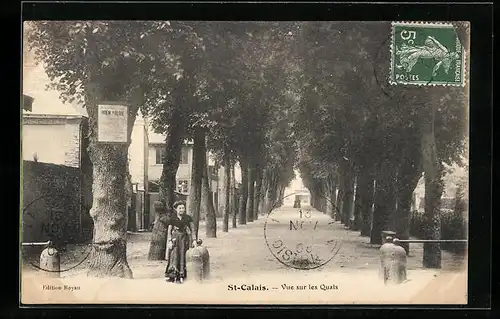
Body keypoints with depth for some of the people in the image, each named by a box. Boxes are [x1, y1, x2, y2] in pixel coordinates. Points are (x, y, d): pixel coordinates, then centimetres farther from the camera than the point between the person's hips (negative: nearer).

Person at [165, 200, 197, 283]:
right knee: (174, 256, -9)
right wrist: (169, 241, -6)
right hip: (175, 239, -1)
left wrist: (194, 240, -3)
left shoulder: (188, 218, 2)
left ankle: (181, 276, 3)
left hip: (184, 239, 1)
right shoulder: (173, 219, 0)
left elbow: (192, 229, 5)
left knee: (182, 256, -2)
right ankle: (172, 275, -6)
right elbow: (169, 231, 3)